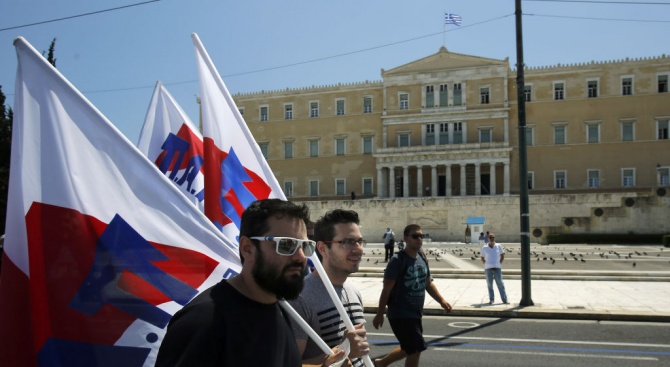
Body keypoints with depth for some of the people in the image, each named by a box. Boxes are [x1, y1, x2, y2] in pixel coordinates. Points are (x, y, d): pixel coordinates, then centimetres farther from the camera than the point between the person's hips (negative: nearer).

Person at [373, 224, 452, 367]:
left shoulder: (422, 258, 5)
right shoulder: (398, 260, -17)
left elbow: (428, 283, 14)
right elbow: (387, 289, -16)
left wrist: (441, 300, 1)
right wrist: (380, 314, -14)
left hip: (415, 313, 8)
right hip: (400, 314, -8)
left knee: (410, 349, 20)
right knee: (415, 350, -5)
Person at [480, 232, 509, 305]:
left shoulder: (498, 246, 4)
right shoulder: (484, 248, 3)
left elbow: (502, 255, 14)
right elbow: (482, 258, 12)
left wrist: (500, 263, 6)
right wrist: (486, 264, 2)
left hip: (497, 268, 0)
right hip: (488, 268, 0)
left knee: (500, 284, 0)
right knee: (489, 284, 4)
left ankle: (504, 299, 5)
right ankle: (491, 299, 13)